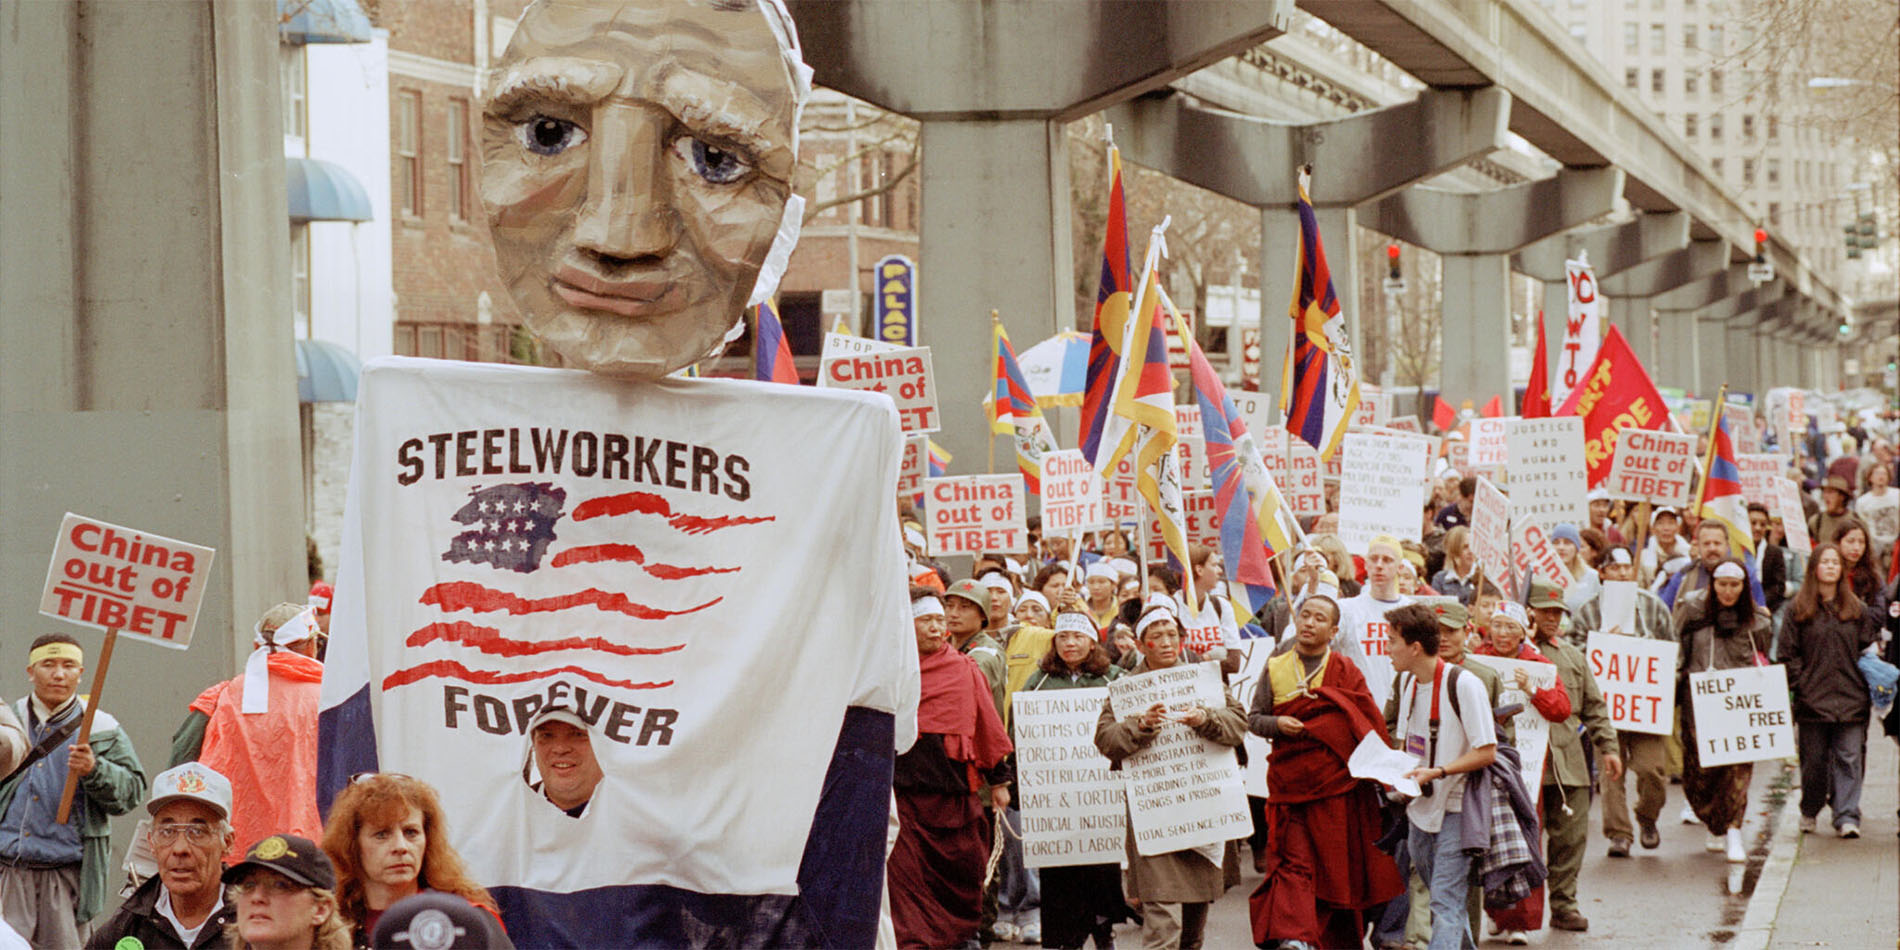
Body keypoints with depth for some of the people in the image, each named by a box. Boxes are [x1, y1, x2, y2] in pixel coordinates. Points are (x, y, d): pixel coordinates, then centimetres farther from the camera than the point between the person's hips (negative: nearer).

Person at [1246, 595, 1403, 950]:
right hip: (1289, 784, 0)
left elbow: (1372, 728, 5)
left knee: (1340, 864, 5)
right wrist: (1277, 725, -9)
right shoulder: (1275, 670, 9)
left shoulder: (1347, 673, 5)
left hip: (1338, 786, 0)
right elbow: (1253, 718, 12)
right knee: (1294, 860, -11)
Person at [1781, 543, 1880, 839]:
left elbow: (1870, 647, 11)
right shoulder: (1798, 611, 4)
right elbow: (1787, 654, 3)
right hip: (1812, 700, -1)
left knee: (1849, 759, -5)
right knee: (1814, 760, 6)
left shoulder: (1857, 609, 10)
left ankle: (1847, 816, -5)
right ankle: (1809, 811, 24)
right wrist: (1798, 685, -6)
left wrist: (1869, 685, 2)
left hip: (1851, 699, 1)